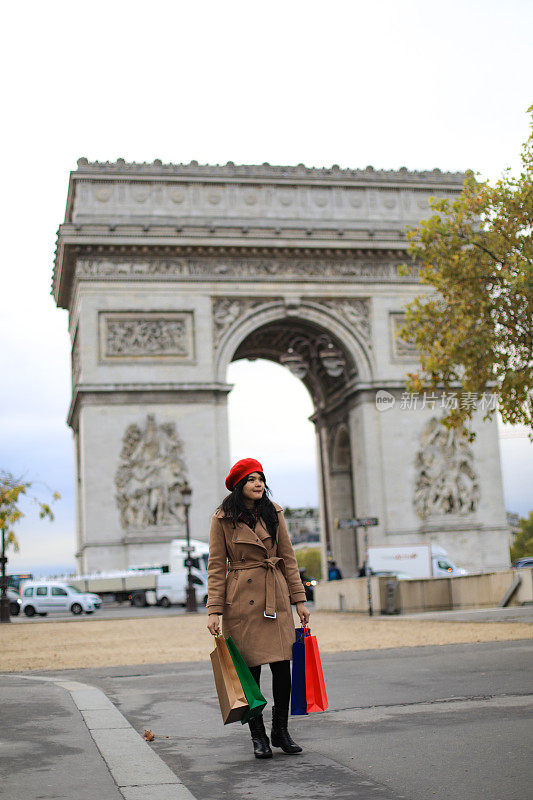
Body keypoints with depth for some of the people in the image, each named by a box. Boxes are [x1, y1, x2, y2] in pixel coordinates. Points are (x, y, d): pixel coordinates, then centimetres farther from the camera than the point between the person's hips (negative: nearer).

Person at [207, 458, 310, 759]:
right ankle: (258, 736, 16)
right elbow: (216, 566, -2)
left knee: (282, 665, 0)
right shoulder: (223, 518, -2)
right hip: (241, 599, -3)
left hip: (276, 598, 3)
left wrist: (299, 600, 5)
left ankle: (281, 731, 17)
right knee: (249, 669, 1)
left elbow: (288, 557, 9)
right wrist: (214, 610, -9)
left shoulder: (273, 513, 7)